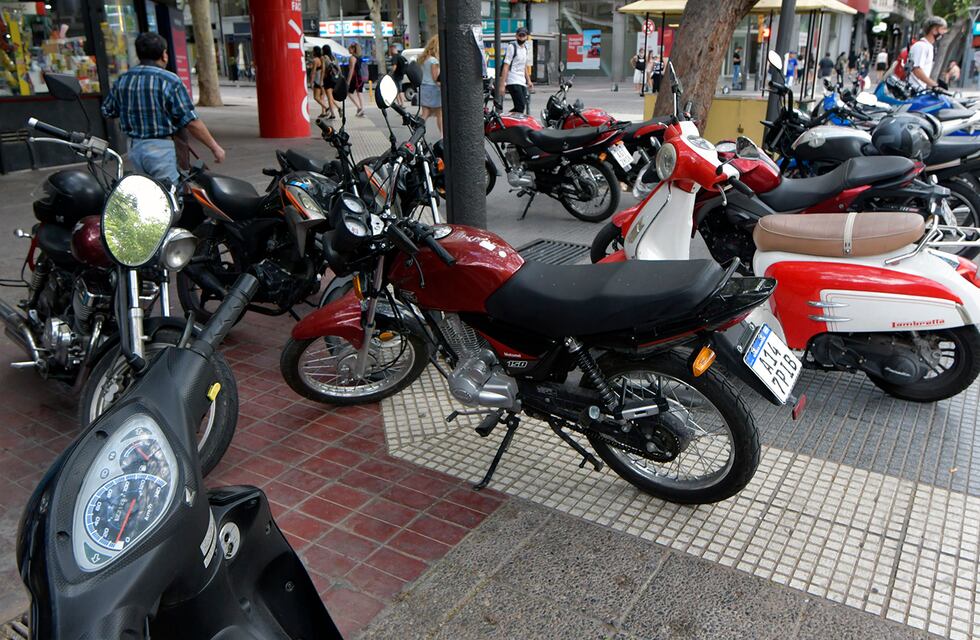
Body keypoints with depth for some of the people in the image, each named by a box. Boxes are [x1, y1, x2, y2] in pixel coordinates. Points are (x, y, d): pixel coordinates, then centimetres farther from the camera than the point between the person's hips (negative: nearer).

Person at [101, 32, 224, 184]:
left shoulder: (122, 80, 6)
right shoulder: (170, 81, -12)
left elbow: (107, 111, 17)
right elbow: (191, 121, -15)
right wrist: (214, 147, -7)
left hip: (134, 147, 7)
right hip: (160, 148, -7)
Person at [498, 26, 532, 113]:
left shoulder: (526, 49, 17)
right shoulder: (512, 47, -6)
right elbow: (506, 66, -11)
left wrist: (528, 81, 22)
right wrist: (502, 85, -17)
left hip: (522, 82, 8)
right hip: (513, 81, -8)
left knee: (519, 107, 5)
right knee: (521, 106, -16)